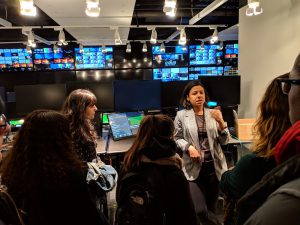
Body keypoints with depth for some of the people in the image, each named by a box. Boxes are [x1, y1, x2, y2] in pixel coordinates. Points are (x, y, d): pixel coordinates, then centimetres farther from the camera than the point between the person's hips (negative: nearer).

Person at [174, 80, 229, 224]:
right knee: (199, 210, -6)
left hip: (214, 166, 3)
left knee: (212, 206, 17)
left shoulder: (213, 114, 2)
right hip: (194, 167, -2)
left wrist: (220, 122, -14)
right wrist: (189, 148, -17)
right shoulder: (181, 115, -4)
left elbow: (224, 141, 1)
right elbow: (177, 138, 1)